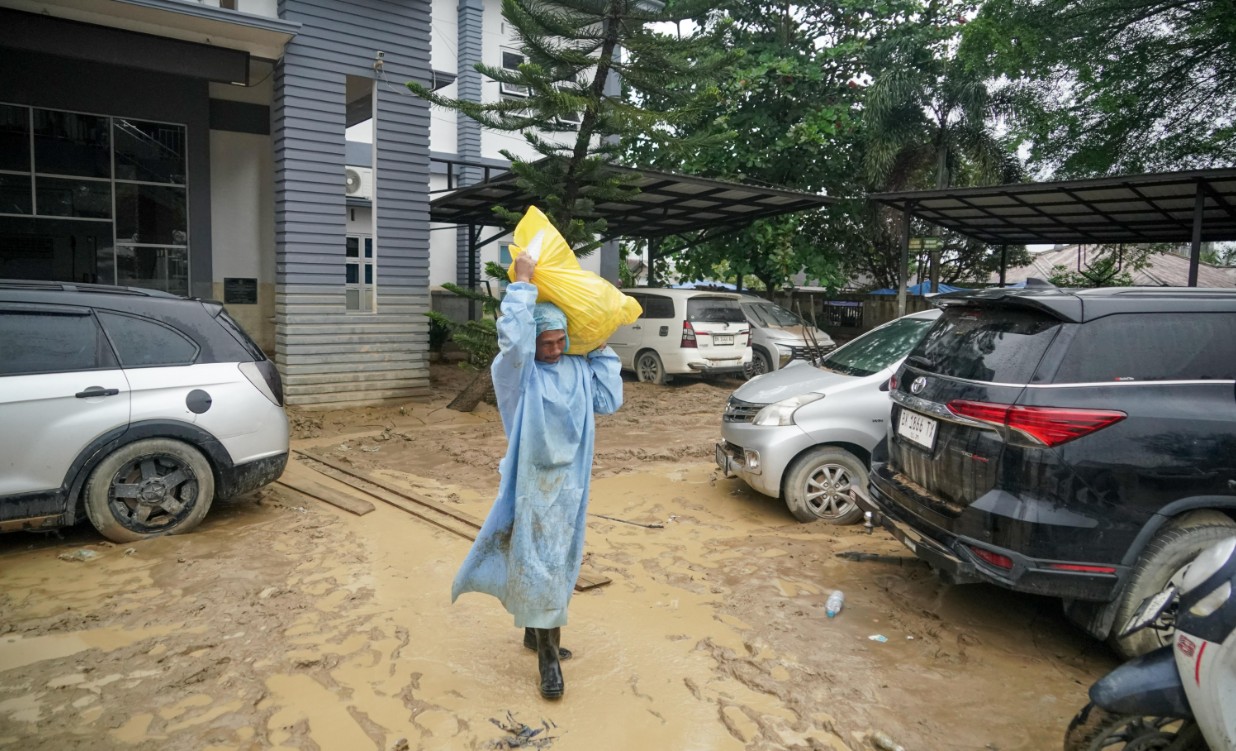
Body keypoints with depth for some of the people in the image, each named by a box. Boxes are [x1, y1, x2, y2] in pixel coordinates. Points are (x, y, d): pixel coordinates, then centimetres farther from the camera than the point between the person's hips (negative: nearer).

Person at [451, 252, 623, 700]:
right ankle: (547, 651, 11)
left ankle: (539, 630, 33)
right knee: (535, 563, 0)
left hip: (570, 483, 5)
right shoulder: (518, 371, -11)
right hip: (532, 482, -5)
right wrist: (523, 284, -23)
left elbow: (609, 401, 1)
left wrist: (601, 350, 1)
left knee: (559, 562, 15)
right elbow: (512, 338, -31)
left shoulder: (578, 369, 4)